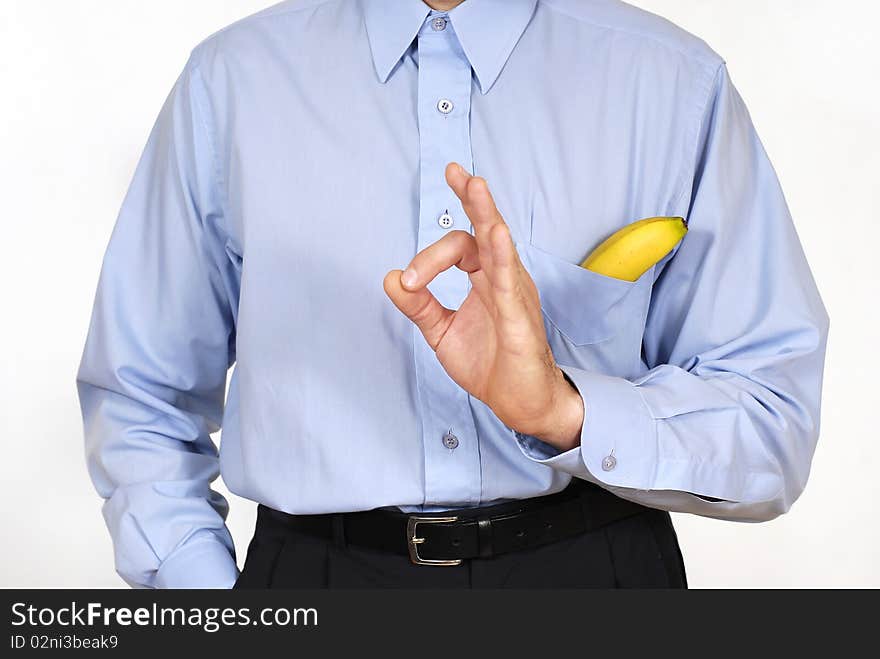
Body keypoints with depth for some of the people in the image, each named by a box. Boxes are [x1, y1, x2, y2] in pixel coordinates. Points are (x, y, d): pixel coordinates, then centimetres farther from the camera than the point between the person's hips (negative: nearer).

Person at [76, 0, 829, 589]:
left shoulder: (675, 81, -5)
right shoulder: (230, 81, -1)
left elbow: (777, 419, -8)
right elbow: (141, 395, 3)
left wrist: (568, 411, -25)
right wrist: (205, 597, -9)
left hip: (595, 564, 0)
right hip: (312, 568, 1)